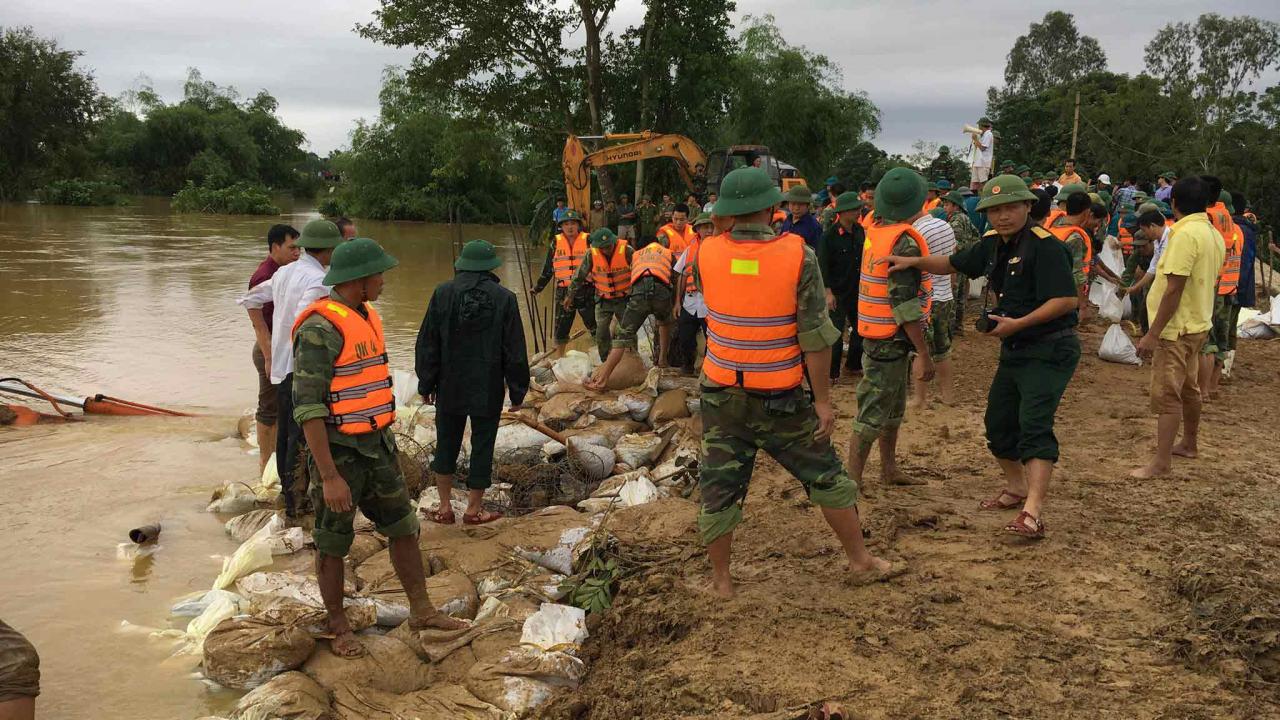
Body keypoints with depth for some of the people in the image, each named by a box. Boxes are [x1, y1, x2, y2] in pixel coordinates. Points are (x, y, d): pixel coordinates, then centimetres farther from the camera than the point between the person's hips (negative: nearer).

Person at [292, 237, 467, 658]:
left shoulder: (366, 318, 7)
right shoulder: (320, 328, -23)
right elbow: (307, 406, -24)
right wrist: (329, 477, -25)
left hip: (375, 446, 8)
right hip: (335, 451, -8)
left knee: (403, 527, 12)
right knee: (333, 544, 9)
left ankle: (422, 612, 24)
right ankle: (339, 628, 25)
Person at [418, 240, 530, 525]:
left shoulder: (443, 293, -5)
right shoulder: (505, 299, -8)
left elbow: (427, 344, 0)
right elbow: (515, 351, -4)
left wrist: (426, 384, 10)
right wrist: (517, 391, 6)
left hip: (450, 387, 2)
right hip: (488, 389, -1)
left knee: (446, 443, 15)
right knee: (482, 446, 9)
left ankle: (445, 507, 20)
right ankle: (474, 509, 17)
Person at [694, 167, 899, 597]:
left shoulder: (706, 253, -7)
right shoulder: (798, 254, -14)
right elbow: (815, 335, -13)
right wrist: (823, 400, -6)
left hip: (722, 393, 2)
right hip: (781, 397, -1)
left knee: (719, 488, 12)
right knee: (825, 476, 16)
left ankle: (720, 581, 21)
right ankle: (860, 562, 29)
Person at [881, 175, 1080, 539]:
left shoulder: (1045, 246, -18)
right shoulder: (993, 244, 8)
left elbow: (1067, 299, -23)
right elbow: (953, 263, 22)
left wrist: (1018, 324, -24)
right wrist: (913, 262, 8)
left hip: (1049, 350, -9)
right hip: (1014, 350, 9)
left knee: (1034, 425, -19)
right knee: (998, 422, 14)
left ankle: (1033, 512, -25)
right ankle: (1016, 487, 34)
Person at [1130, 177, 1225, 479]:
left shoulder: (1185, 234, -20)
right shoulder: (1214, 235, 8)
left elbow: (1174, 289, -24)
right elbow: (1212, 284, 16)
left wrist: (1152, 334, -22)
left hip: (1177, 329, -9)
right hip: (1198, 324, 9)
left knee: (1166, 396, -5)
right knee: (1189, 388, 22)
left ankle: (1161, 462, -2)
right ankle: (1189, 444, 37)